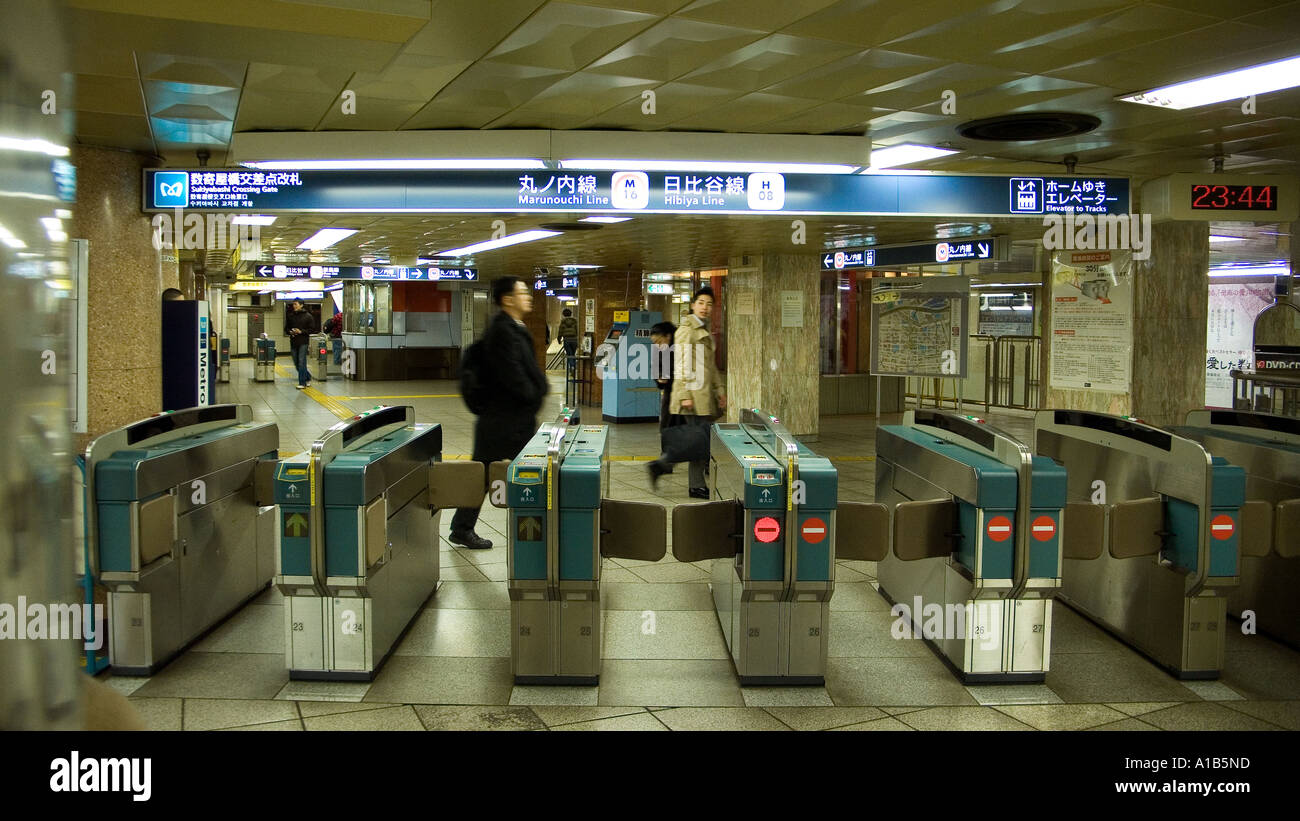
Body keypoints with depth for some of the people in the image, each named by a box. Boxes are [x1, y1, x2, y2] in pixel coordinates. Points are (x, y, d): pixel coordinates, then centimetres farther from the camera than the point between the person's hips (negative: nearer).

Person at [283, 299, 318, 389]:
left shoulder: (308, 316, -3)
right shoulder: (290, 316, 10)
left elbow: (312, 329, -4)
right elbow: (286, 328, 17)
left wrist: (301, 331, -15)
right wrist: (290, 332, -5)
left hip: (303, 342, -5)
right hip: (293, 342, 5)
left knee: (302, 362, -8)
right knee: (296, 362, 10)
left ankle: (302, 382, -3)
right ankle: (307, 377, 29)